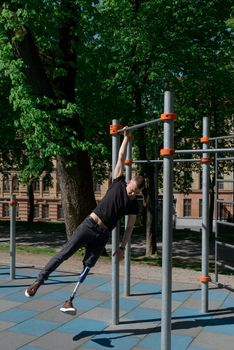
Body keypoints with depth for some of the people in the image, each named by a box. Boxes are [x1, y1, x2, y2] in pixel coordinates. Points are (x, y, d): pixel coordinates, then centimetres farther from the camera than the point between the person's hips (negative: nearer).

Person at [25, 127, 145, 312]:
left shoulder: (134, 205, 5)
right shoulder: (118, 182, 0)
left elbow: (129, 227, 10)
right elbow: (121, 157, 1)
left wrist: (122, 247, 5)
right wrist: (126, 137, 3)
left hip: (103, 235, 2)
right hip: (89, 225, -2)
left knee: (88, 266, 3)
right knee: (64, 254, -4)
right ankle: (39, 281, 6)